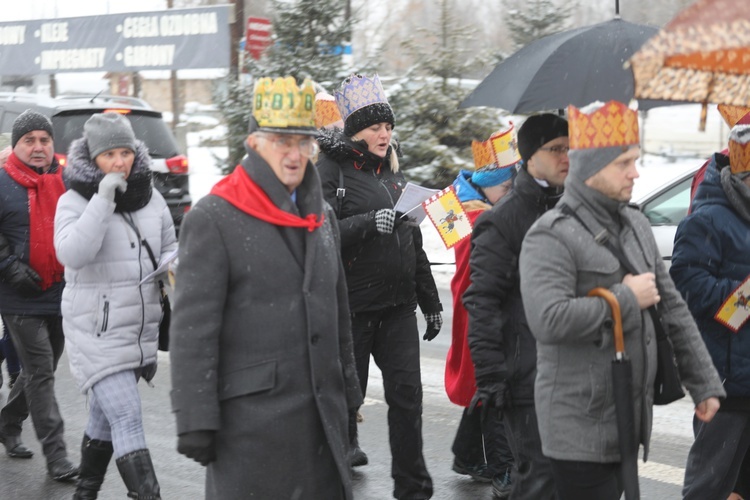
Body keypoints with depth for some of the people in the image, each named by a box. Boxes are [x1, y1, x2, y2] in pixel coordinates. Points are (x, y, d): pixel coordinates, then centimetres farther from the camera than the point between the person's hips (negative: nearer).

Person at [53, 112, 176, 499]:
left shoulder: (150, 198, 6)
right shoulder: (75, 201, -9)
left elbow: (169, 246, 19)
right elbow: (71, 254, -25)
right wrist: (103, 200, -27)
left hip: (141, 328, 6)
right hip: (97, 333, -6)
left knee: (104, 416, 18)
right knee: (127, 419, -14)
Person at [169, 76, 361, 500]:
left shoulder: (322, 215, 14)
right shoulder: (213, 219, -8)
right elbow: (192, 329, -12)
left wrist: (347, 394, 21)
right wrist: (196, 423, -16)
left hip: (322, 414, 7)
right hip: (250, 418, -6)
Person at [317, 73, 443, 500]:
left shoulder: (393, 171, 16)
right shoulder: (330, 170, -5)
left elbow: (414, 243, 22)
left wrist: (431, 302, 22)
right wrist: (368, 223, -29)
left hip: (398, 304, 6)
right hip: (352, 304, -5)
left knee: (407, 392, 1)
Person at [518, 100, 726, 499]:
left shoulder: (635, 224, 14)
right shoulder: (552, 236, -14)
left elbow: (673, 309, 17)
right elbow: (548, 320, -29)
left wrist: (704, 384, 13)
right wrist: (626, 299, -17)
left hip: (629, 421, 8)